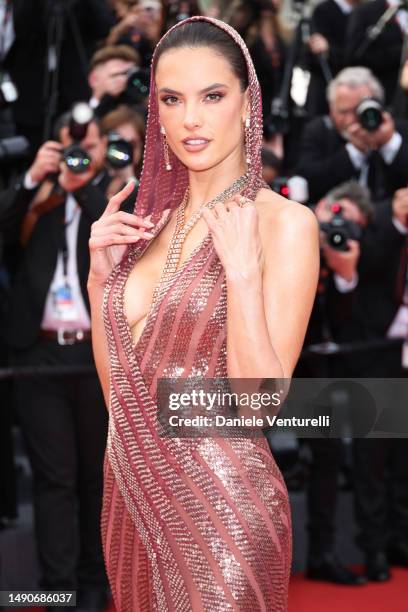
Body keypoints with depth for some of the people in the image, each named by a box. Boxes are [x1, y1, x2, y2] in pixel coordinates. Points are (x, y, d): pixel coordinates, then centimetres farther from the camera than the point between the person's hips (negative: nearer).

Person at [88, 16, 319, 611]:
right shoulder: (153, 216, 6)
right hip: (129, 485, 6)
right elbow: (118, 385, 9)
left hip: (220, 500, -6)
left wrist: (241, 273, -26)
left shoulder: (285, 222, -12)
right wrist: (101, 276, -3)